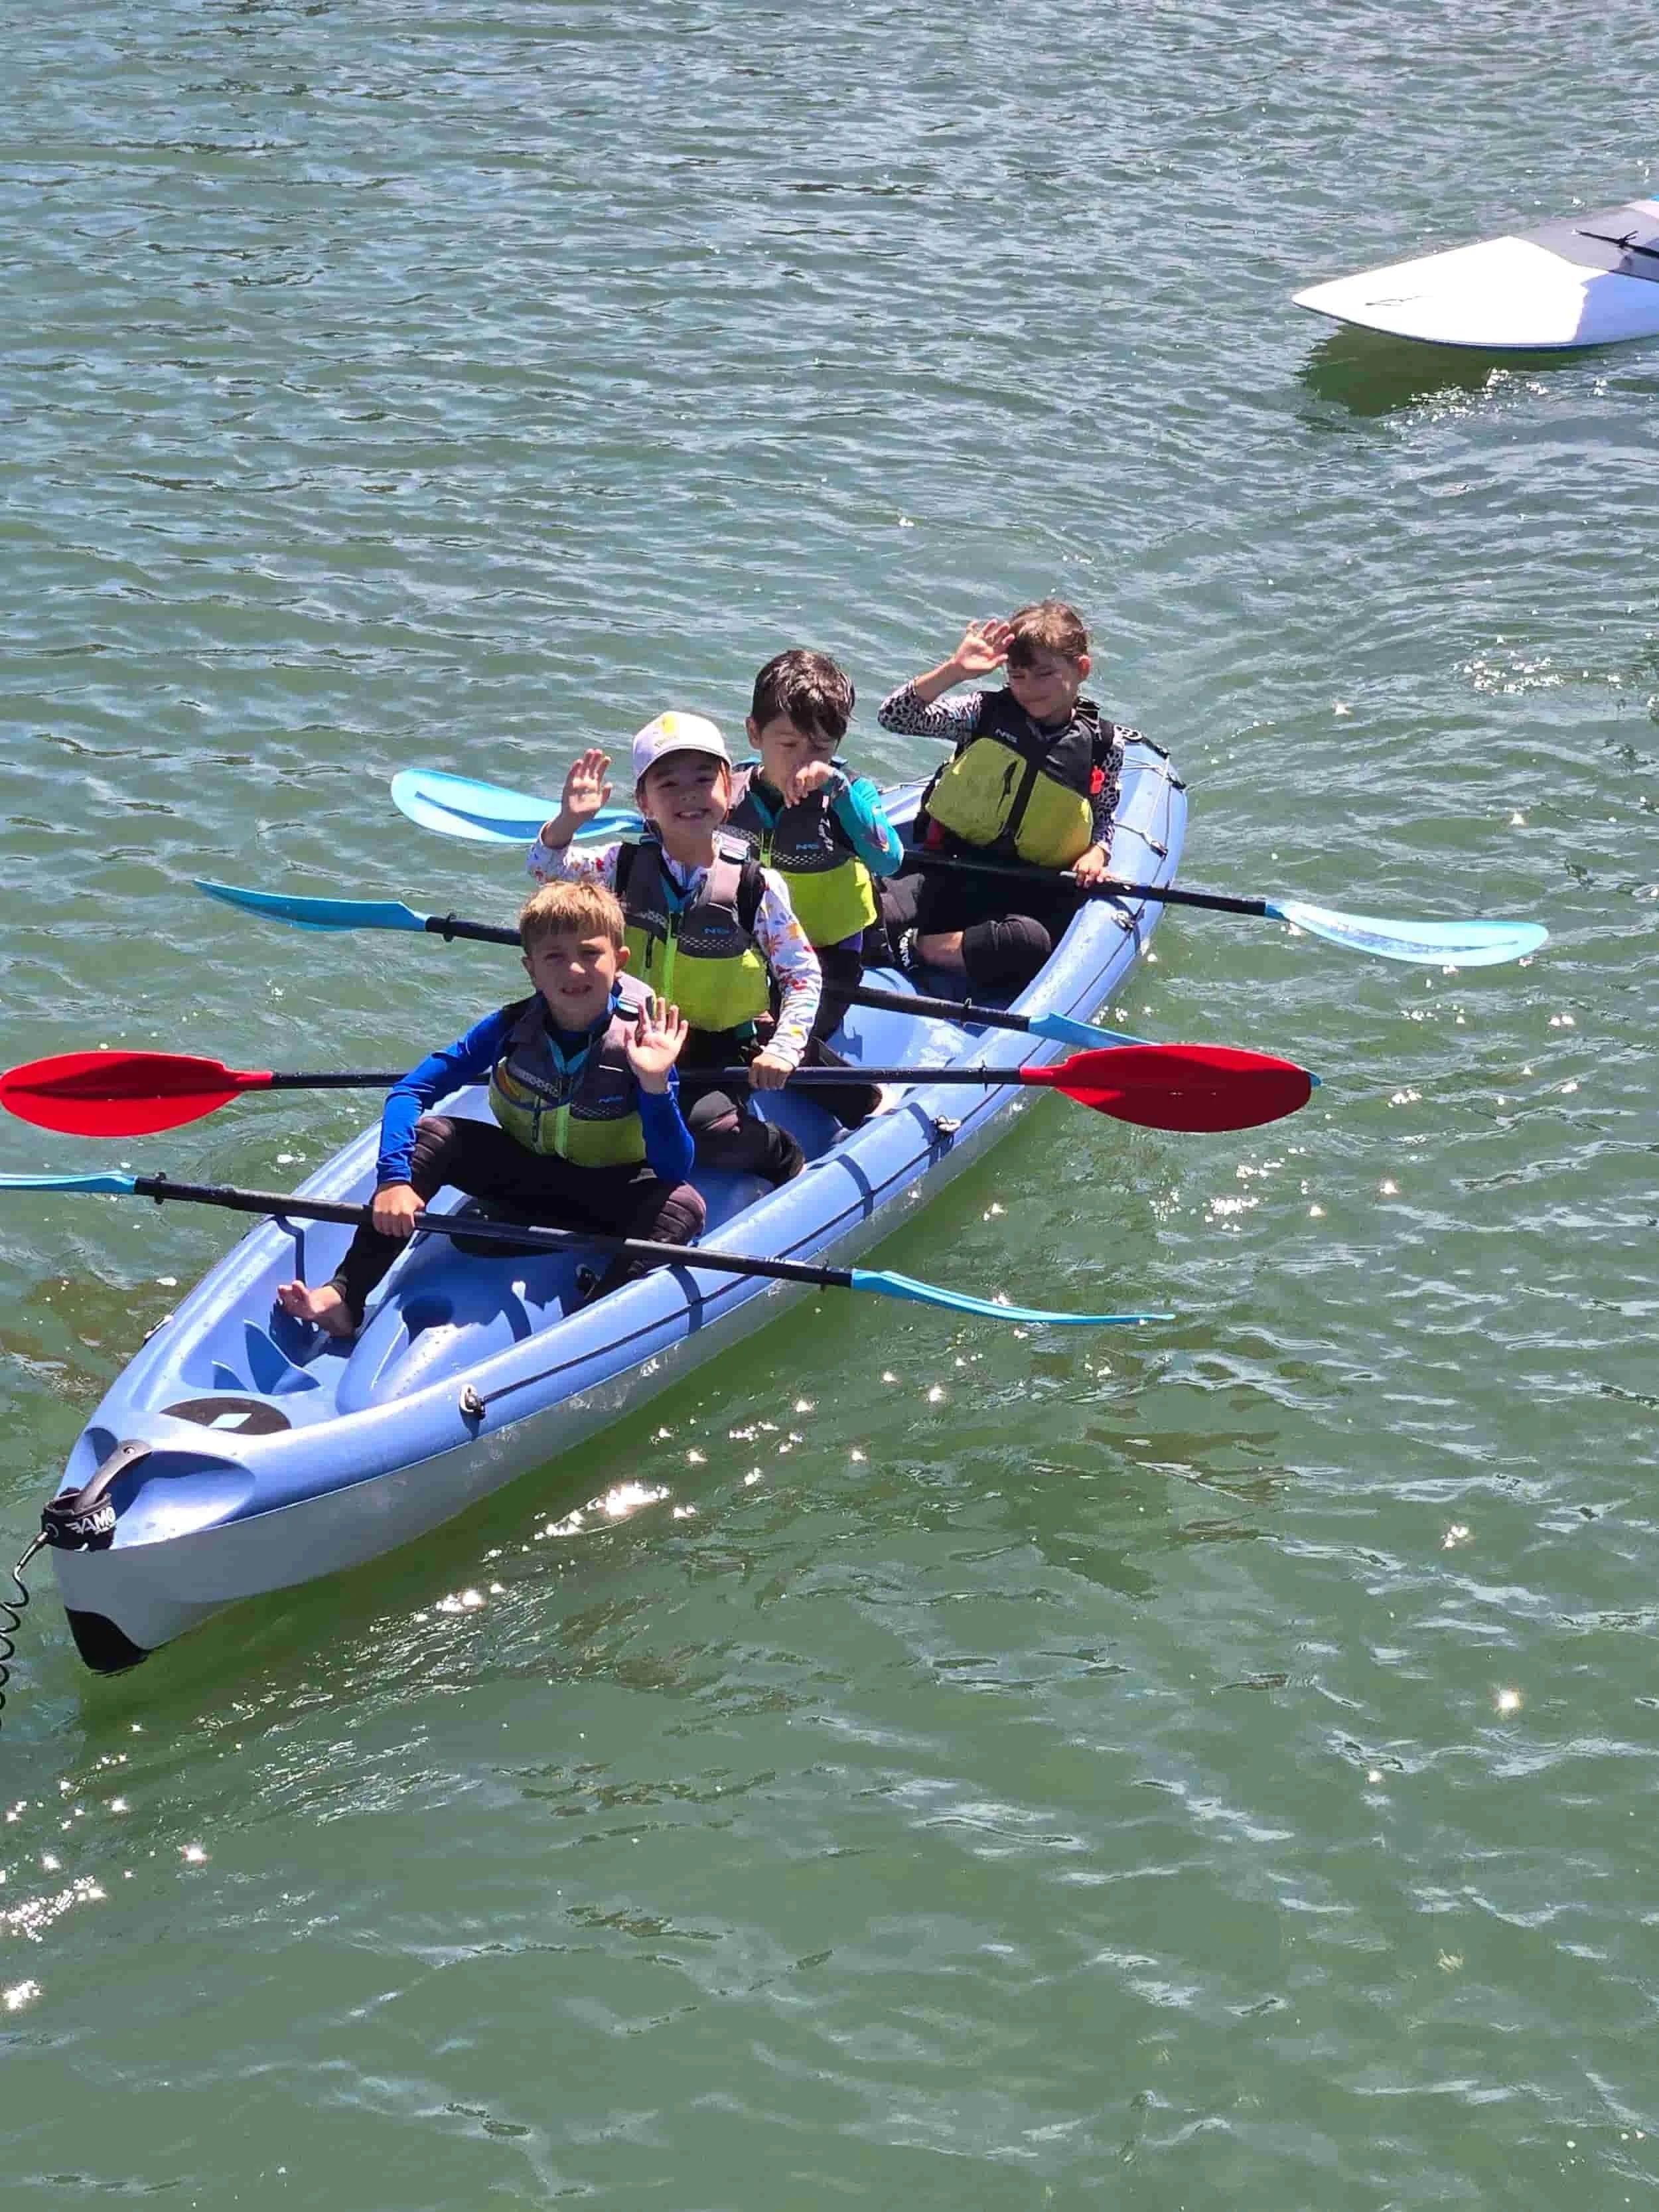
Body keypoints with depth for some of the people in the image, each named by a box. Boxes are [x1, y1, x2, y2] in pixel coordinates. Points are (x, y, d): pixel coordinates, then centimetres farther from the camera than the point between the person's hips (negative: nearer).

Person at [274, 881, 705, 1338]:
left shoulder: (640, 1043, -22)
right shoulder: (512, 1027, -14)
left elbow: (675, 1171, -27)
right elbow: (410, 1091, -14)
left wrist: (655, 1085, -43)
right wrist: (394, 1180, -30)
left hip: (604, 1195, -2)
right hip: (522, 1176, 3)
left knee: (683, 1205, -32)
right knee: (430, 1134, -20)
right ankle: (342, 1298, -24)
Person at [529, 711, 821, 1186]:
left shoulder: (757, 884, -13)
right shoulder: (628, 865, -5)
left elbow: (803, 975, -7)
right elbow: (548, 867, -2)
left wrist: (784, 1048, -21)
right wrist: (569, 820, -23)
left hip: (723, 1049, -3)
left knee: (709, 1129, -25)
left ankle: (781, 1154, 6)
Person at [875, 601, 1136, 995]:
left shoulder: (1105, 745, 3)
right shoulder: (988, 713, 1)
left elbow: (1105, 817, 17)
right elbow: (893, 716, -9)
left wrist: (1096, 852, -6)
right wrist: (954, 671, -22)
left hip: (1030, 892, 1)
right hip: (953, 873, 0)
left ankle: (918, 947, -25)